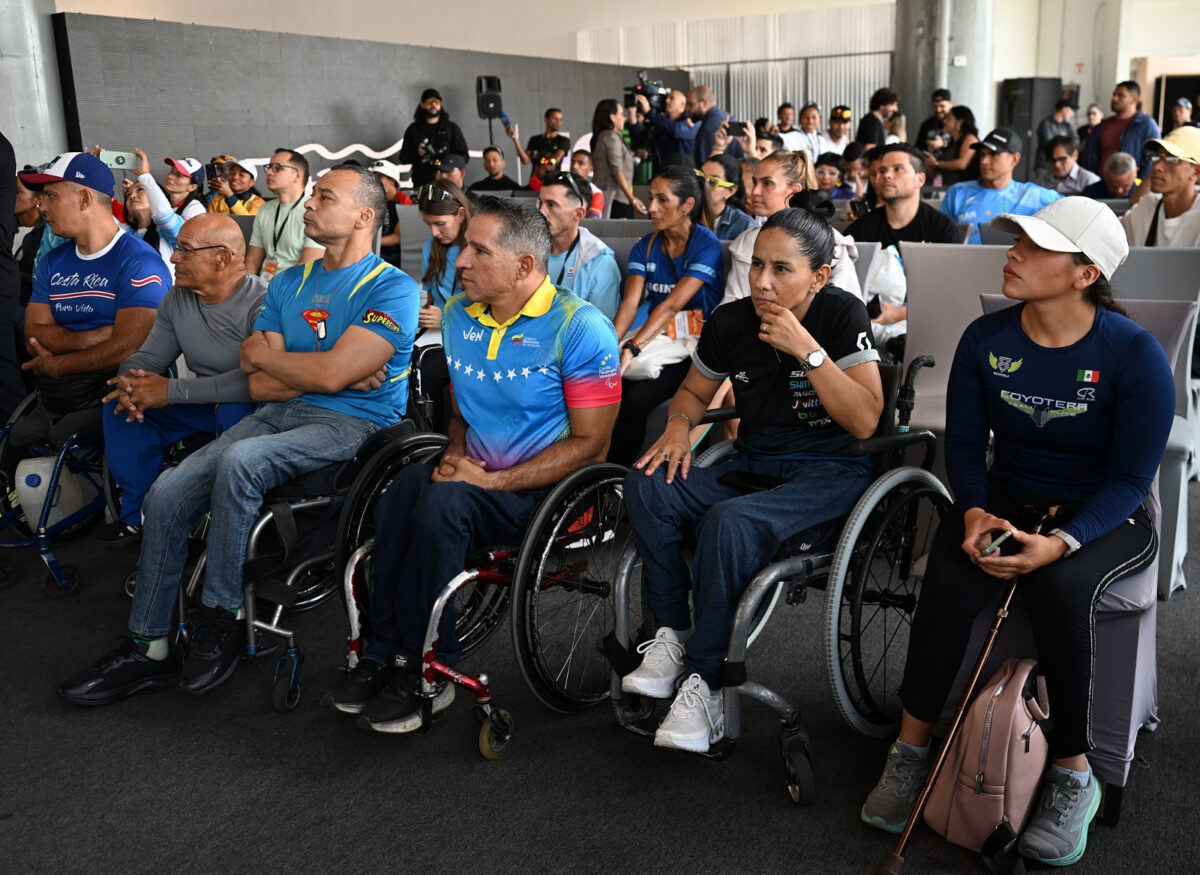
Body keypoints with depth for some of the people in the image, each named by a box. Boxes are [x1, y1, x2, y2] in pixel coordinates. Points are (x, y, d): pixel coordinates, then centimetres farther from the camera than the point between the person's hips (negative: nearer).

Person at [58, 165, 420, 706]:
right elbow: (260, 387, 6)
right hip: (281, 414, 7)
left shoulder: (392, 289, -7)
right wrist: (326, 372, -8)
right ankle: (147, 649, 3)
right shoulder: (287, 284, 15)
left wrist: (261, 351, -2)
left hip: (354, 424, -7)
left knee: (239, 459, -32)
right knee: (165, 494, -9)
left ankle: (221, 620, -14)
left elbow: (330, 375, -19)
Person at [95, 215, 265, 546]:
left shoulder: (262, 301, -23)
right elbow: (147, 358, 8)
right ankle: (137, 517, 5)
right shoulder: (177, 299, 4)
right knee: (119, 403, -7)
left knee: (235, 410, -39)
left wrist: (171, 390, -31)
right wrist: (130, 382, -20)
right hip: (202, 404, 7)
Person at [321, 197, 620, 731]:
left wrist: (492, 481, -17)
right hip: (477, 478, 6)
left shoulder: (580, 327, -11)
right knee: (408, 482, -27)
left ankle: (419, 671, -17)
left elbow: (590, 445, -13)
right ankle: (385, 655, -20)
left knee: (443, 500, -32)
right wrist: (455, 455, 0)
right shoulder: (459, 315, 11)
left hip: (547, 492, -5)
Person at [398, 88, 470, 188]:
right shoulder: (413, 129, 15)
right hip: (421, 183, 1)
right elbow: (403, 158, 14)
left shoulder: (452, 128, 13)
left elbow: (464, 156, 9)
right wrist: (417, 153, -6)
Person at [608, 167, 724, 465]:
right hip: (655, 337, 5)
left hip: (695, 343, -5)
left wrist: (631, 348, -30)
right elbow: (630, 303, -4)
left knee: (637, 399, -29)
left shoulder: (707, 244, -8)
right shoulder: (644, 247, 9)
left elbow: (671, 305, -20)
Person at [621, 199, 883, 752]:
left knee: (729, 521, -35)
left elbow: (865, 421, -16)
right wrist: (679, 425, -3)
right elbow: (694, 391, 20)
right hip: (751, 467, 5)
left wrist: (806, 349, -22)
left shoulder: (842, 316, -8)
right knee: (646, 483, -21)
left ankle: (706, 681, -23)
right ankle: (672, 635, -14)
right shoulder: (731, 322, 4)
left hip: (831, 473, -5)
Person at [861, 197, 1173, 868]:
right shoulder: (987, 340, -3)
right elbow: (964, 444, 1)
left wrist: (1060, 543, -29)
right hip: (1008, 502, 3)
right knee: (951, 581, -28)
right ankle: (911, 749, -13)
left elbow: (1131, 477, -14)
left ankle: (1074, 774, -15)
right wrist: (975, 513, -19)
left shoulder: (1134, 353, -14)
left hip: (1106, 518, -2)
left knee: (1062, 587, -35)